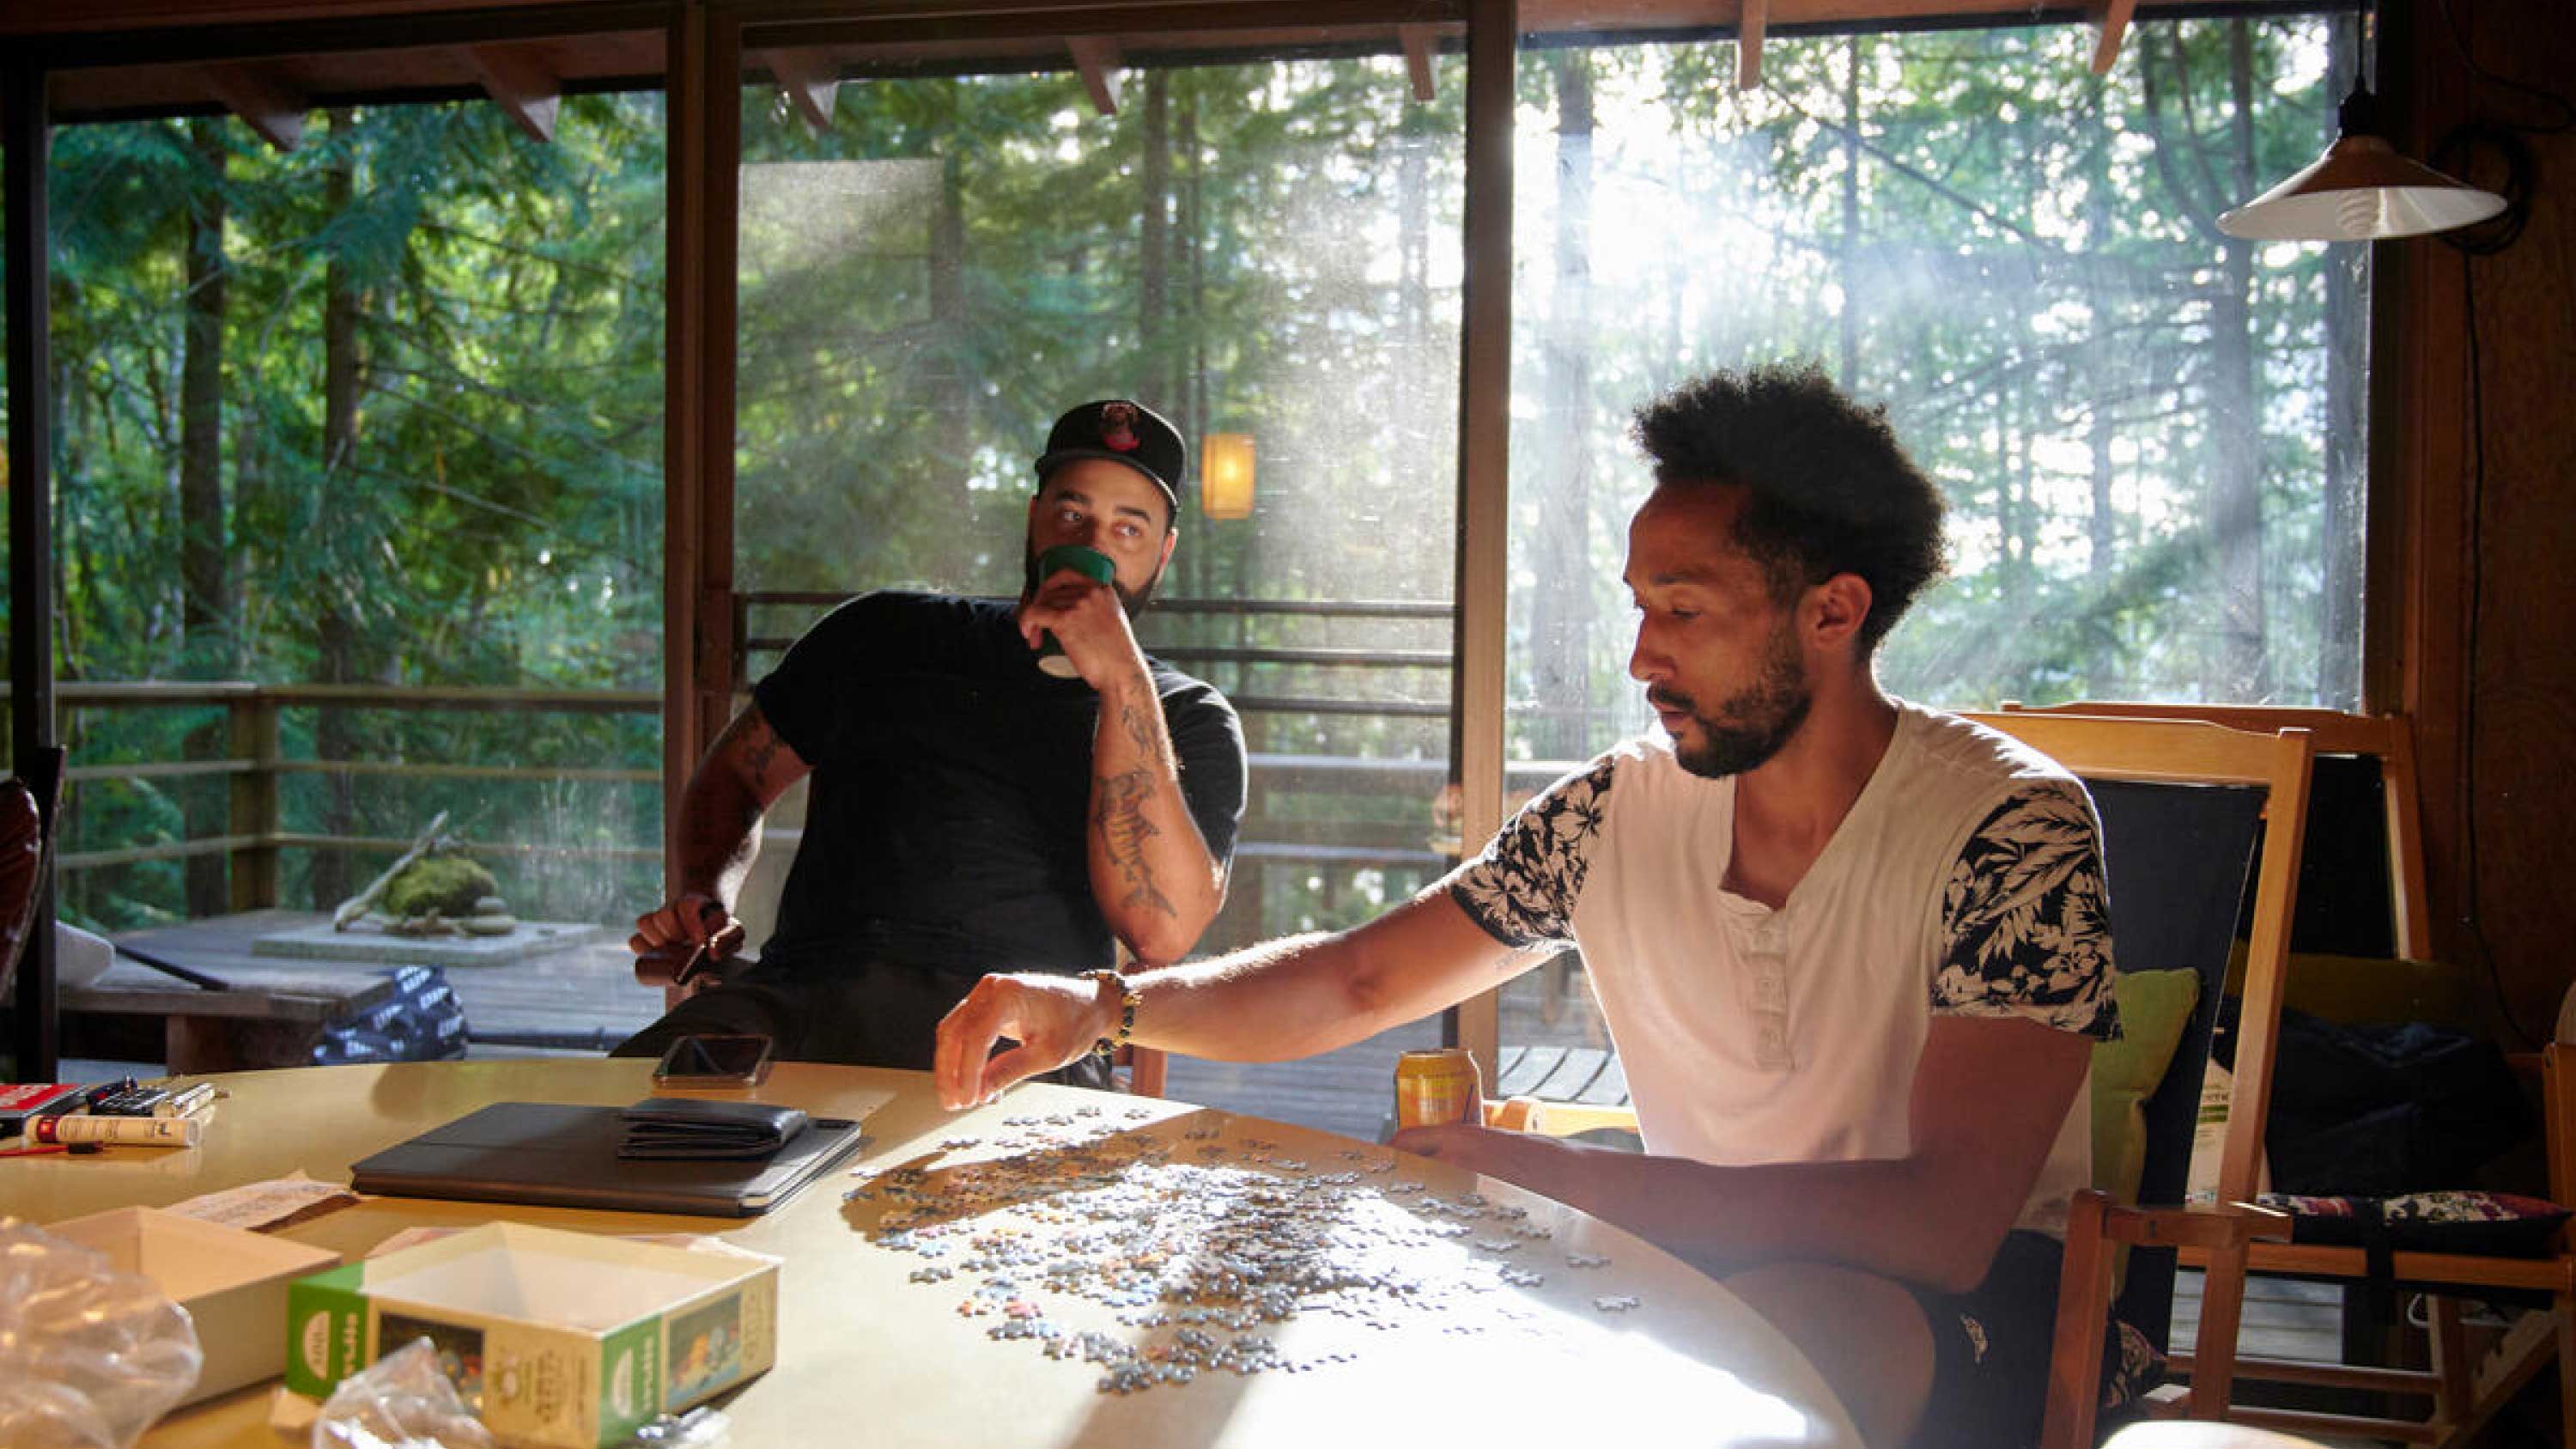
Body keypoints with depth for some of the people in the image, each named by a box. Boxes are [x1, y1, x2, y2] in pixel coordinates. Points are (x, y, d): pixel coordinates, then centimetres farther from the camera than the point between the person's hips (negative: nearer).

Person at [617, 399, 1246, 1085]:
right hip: (800, 996, 3)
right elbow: (735, 774, 32)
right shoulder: (887, 635, 25)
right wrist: (705, 900, 9)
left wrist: (1123, 680, -7)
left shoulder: (1191, 720, 16)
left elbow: (1163, 931, -3)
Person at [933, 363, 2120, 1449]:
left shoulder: (2012, 829, -19)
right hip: (1704, 1253, 5)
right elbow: (1356, 981, 3)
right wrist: (1104, 1006, -15)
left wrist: (1561, 1177, -31)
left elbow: (1945, 1220, -28)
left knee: (1780, 1327, -39)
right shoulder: (1618, 810, -2)